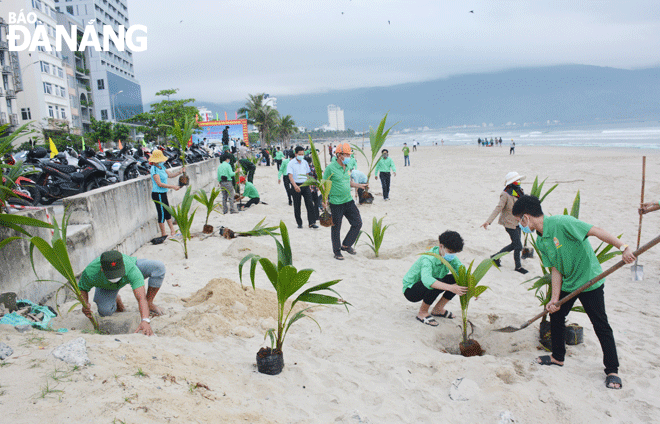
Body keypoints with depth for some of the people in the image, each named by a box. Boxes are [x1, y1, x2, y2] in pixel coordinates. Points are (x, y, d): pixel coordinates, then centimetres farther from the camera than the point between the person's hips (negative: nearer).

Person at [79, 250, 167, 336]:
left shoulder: (131, 269, -46)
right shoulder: (91, 272, -40)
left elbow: (141, 298, -53)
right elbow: (82, 288, -17)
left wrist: (145, 320, -67)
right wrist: (85, 304, -37)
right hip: (105, 285, 1)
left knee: (159, 266, -28)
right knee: (105, 311, -26)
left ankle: (149, 304, -6)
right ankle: (116, 300, 13)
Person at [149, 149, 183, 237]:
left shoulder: (161, 167, 9)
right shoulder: (154, 169, -18)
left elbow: (170, 175, 20)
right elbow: (159, 184, -23)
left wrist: (180, 172, 6)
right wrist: (172, 186, -22)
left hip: (163, 194, 9)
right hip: (157, 194, -9)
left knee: (168, 212, 15)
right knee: (162, 214, -2)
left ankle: (172, 231, 25)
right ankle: (164, 234, 8)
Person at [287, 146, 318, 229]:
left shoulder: (305, 162, 10)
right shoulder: (291, 163, -5)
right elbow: (290, 175, -16)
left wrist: (309, 186, 14)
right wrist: (295, 186, -31)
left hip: (305, 185, 3)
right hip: (296, 186, -3)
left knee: (310, 203, -7)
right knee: (297, 206, 3)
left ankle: (312, 223, -6)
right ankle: (299, 223, 14)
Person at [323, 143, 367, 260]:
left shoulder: (347, 167, 9)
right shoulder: (330, 168, -12)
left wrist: (360, 185, 12)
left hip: (349, 201, 7)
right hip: (336, 203, -7)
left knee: (357, 223, 4)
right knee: (336, 229, 5)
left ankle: (346, 245, 20)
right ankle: (337, 251, 20)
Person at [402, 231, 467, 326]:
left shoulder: (451, 258, -11)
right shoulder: (428, 259, -34)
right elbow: (426, 279, -52)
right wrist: (450, 287, -62)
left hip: (427, 288, 7)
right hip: (410, 289, -7)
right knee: (434, 285, -37)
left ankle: (438, 309, 5)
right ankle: (422, 312, -11)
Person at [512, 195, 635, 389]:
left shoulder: (561, 223, -25)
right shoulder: (541, 242, 0)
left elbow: (596, 231, -27)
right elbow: (556, 269, 0)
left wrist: (624, 248, -34)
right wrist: (555, 298, -6)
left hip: (590, 280, -8)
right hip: (567, 284, 8)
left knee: (601, 326, -2)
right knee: (556, 316, 14)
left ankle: (612, 371, 10)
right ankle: (558, 357, 32)